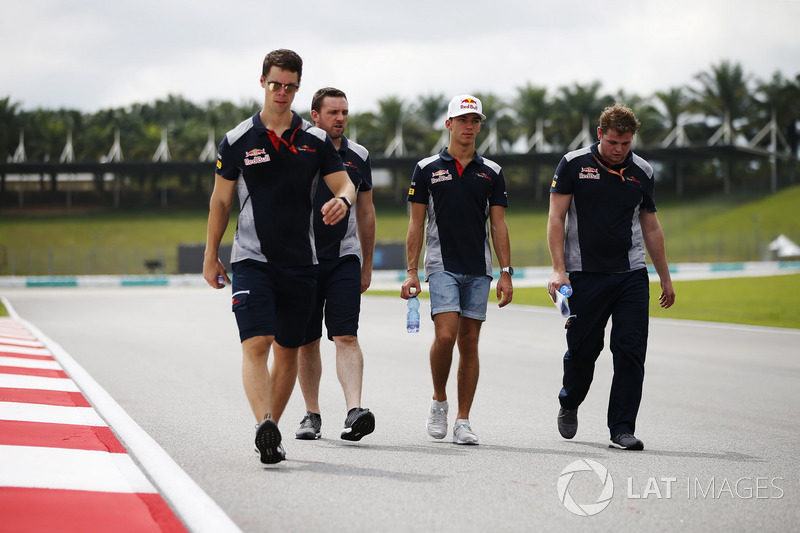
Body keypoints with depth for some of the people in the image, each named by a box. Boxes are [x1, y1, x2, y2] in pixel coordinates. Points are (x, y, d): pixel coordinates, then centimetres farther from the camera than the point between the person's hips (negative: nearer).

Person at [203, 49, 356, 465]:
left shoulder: (316, 141, 6)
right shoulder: (238, 140, 2)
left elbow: (345, 184, 3)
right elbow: (221, 200, 9)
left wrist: (342, 200, -22)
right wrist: (210, 256, 10)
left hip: (300, 262, 3)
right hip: (251, 259, -2)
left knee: (288, 351, 8)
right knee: (255, 344, -19)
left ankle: (270, 432, 20)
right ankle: (265, 427, -31)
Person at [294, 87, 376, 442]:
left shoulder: (358, 157, 7)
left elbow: (366, 213, 15)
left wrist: (367, 265, 15)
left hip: (345, 258, 1)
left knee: (346, 337, -12)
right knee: (306, 342, 6)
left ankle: (354, 411, -22)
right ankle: (312, 415, 17)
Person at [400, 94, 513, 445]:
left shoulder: (492, 172, 9)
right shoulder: (427, 169, 4)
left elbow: (498, 224, 8)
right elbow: (416, 223, 4)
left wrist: (506, 273, 1)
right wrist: (411, 271, -3)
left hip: (479, 270, 2)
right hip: (442, 266, -2)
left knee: (469, 342, 2)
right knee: (445, 335, -17)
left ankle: (463, 421, 7)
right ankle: (439, 400, 6)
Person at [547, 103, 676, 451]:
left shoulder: (642, 172, 8)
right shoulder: (574, 165, -1)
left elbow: (650, 227, 17)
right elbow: (556, 218, -2)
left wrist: (665, 278, 19)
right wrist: (559, 269, -11)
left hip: (632, 275, 2)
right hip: (586, 275, -2)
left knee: (631, 351, -6)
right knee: (582, 349, 3)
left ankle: (622, 429, -2)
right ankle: (569, 404, 32)